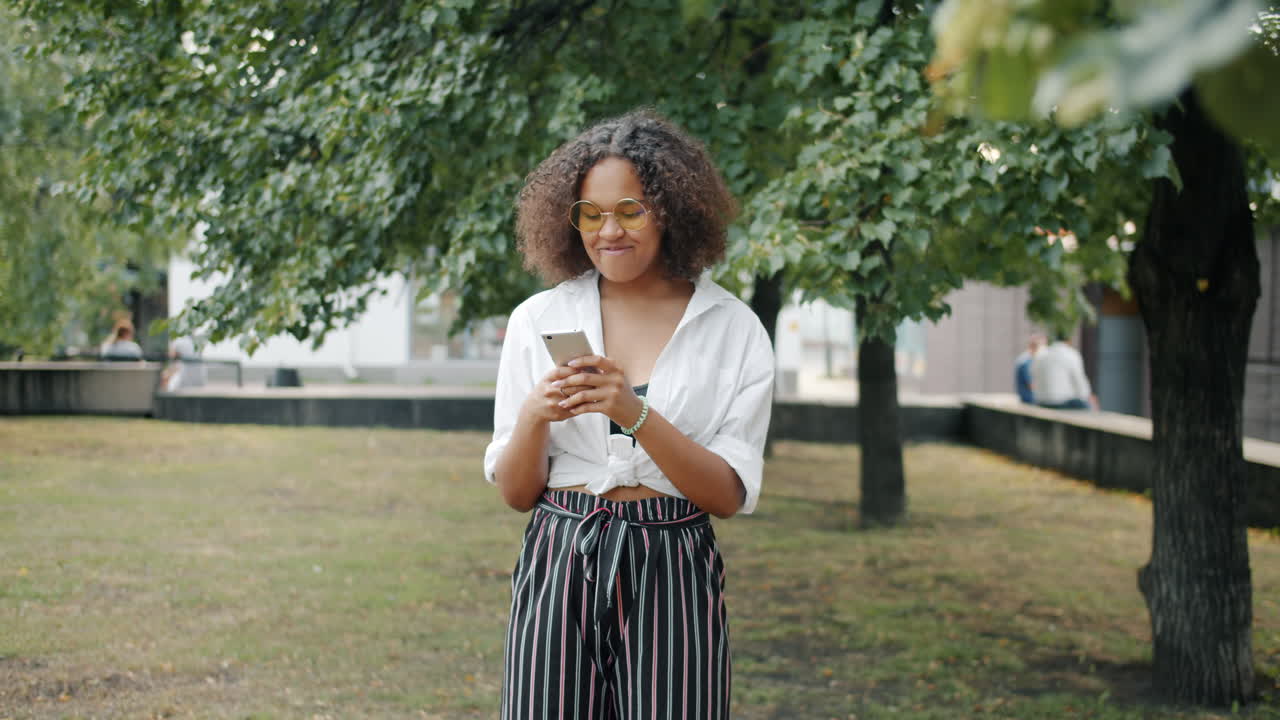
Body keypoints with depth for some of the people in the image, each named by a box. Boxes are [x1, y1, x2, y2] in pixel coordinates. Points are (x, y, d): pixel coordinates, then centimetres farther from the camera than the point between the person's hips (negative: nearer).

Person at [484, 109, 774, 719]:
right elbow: (515, 493, 5)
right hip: (560, 566, 1)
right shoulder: (537, 320, 4)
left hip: (673, 576, -1)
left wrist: (635, 413, -19)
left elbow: (730, 496, -6)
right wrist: (534, 417, -15)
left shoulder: (733, 329, 0)